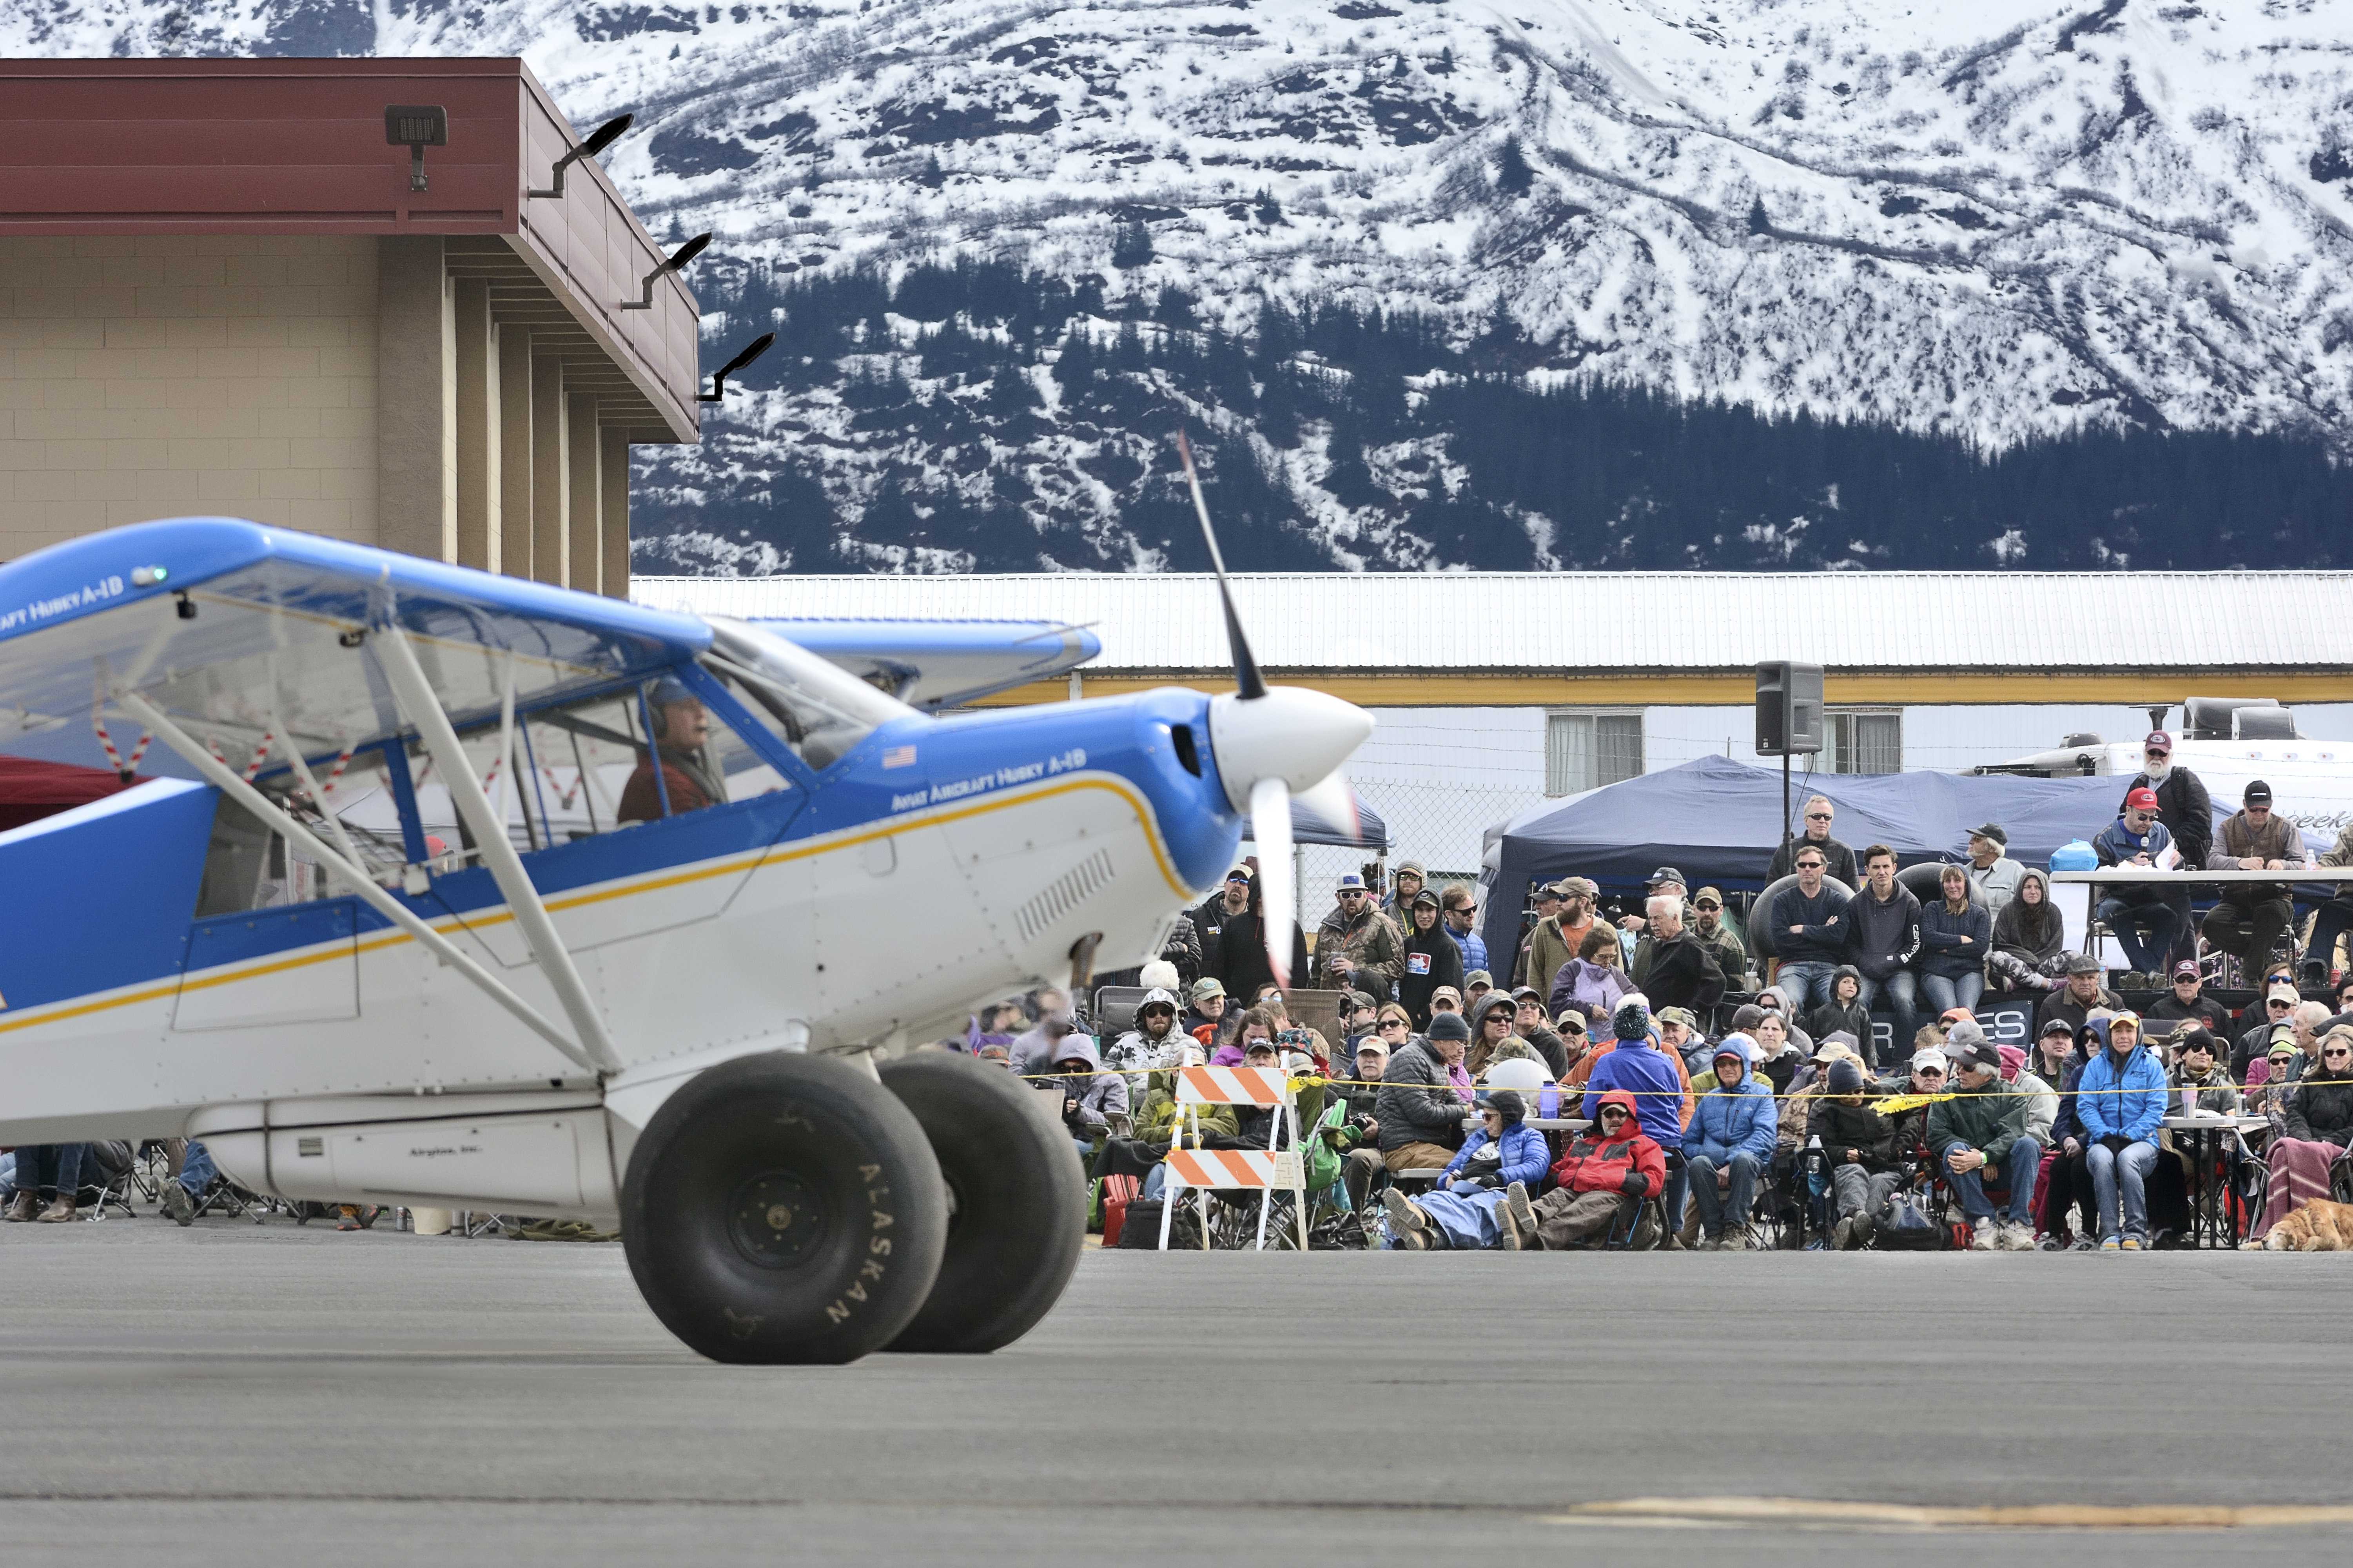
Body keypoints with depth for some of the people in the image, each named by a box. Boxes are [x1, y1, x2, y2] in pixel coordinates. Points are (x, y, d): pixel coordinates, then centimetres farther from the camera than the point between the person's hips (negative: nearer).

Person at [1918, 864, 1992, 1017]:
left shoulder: (1980, 914, 16)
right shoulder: (1933, 910, 16)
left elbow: (1982, 946, 2)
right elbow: (1928, 937, -1)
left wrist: (1947, 950, -1)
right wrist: (1962, 940, -1)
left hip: (1970, 972, 1)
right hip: (1936, 973, -1)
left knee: (1967, 1010, -30)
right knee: (1948, 1009, -31)